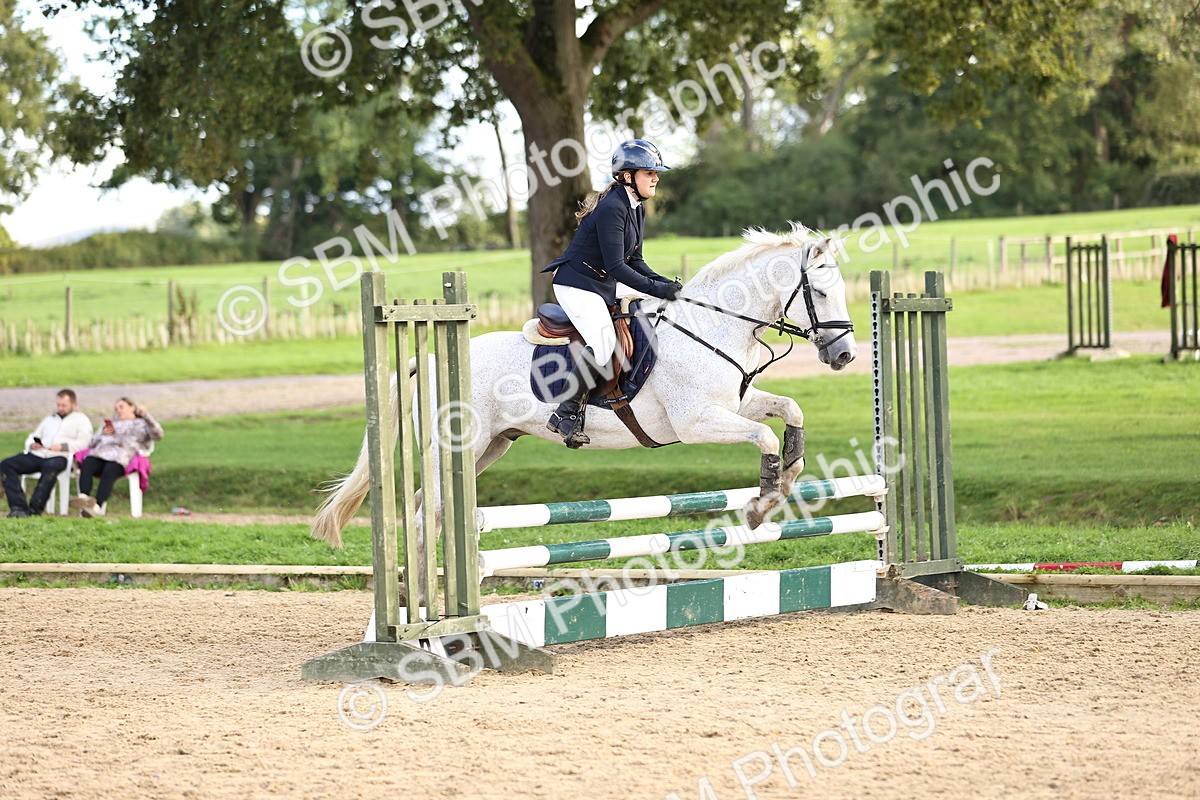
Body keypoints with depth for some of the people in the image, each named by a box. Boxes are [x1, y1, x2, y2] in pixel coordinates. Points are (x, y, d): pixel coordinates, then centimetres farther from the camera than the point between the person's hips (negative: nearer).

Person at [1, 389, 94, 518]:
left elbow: (84, 443, -1)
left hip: (59, 457, -6)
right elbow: (31, 438, 29)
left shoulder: (81, 419, 14)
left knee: (50, 467, -43)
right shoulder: (49, 419, 32)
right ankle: (18, 506, -31)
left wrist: (63, 446, -16)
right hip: (37, 454, 6)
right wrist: (31, 444, 3)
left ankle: (34, 508, -37)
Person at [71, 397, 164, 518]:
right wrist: (102, 434, 13)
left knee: (109, 472, -38)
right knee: (86, 466, -33)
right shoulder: (110, 423, 43)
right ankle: (83, 498, -52)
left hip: (121, 457, -4)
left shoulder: (141, 424, 29)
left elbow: (157, 435, 8)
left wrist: (146, 415, -2)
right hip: (100, 453, 4)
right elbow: (91, 443, 33)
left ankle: (97, 507, -55)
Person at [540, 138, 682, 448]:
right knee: (603, 343, -28)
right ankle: (567, 413, -20)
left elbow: (634, 260, 12)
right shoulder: (612, 209, -23)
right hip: (577, 284, -11)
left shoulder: (636, 209, 8)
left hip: (606, 283, 11)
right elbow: (617, 266, -26)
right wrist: (656, 288, -27)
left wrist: (663, 283, -3)